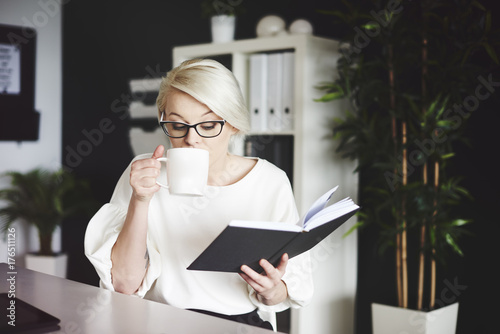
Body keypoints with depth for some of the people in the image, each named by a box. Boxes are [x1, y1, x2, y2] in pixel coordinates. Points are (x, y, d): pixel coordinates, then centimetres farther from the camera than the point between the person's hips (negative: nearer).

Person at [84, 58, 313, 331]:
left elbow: (288, 293, 4)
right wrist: (140, 201, -16)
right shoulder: (144, 175, -1)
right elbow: (124, 284, -7)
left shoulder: (271, 183, -2)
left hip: (243, 321, 2)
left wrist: (271, 291, -17)